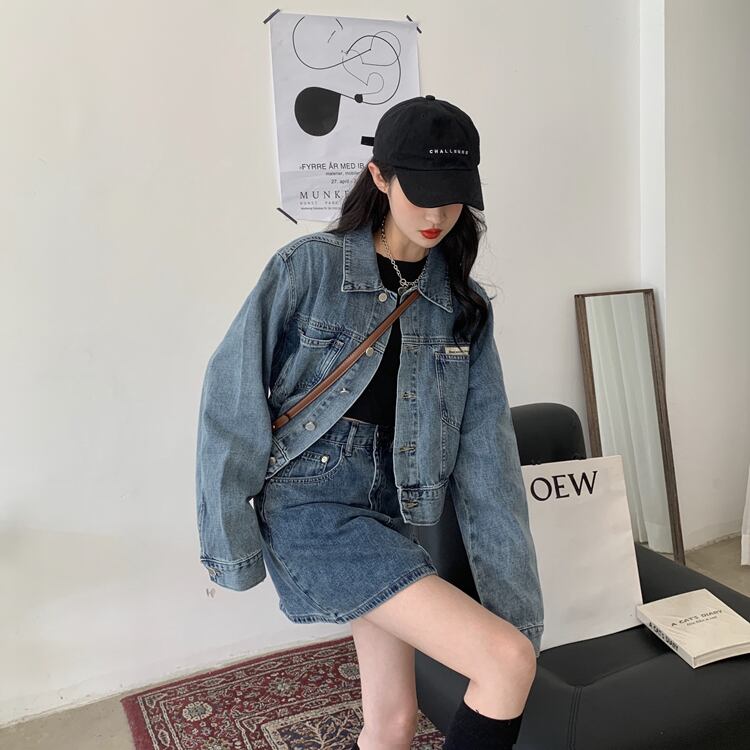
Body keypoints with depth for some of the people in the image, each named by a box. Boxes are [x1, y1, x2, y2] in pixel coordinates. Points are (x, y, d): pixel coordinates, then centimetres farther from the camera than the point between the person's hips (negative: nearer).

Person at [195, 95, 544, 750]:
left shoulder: (465, 304, 4)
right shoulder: (308, 268, -9)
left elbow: (486, 450, -1)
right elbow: (233, 398, -7)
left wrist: (515, 599, -3)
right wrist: (230, 540, -6)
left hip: (391, 516, 5)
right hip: (311, 508, -5)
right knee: (508, 661, -15)